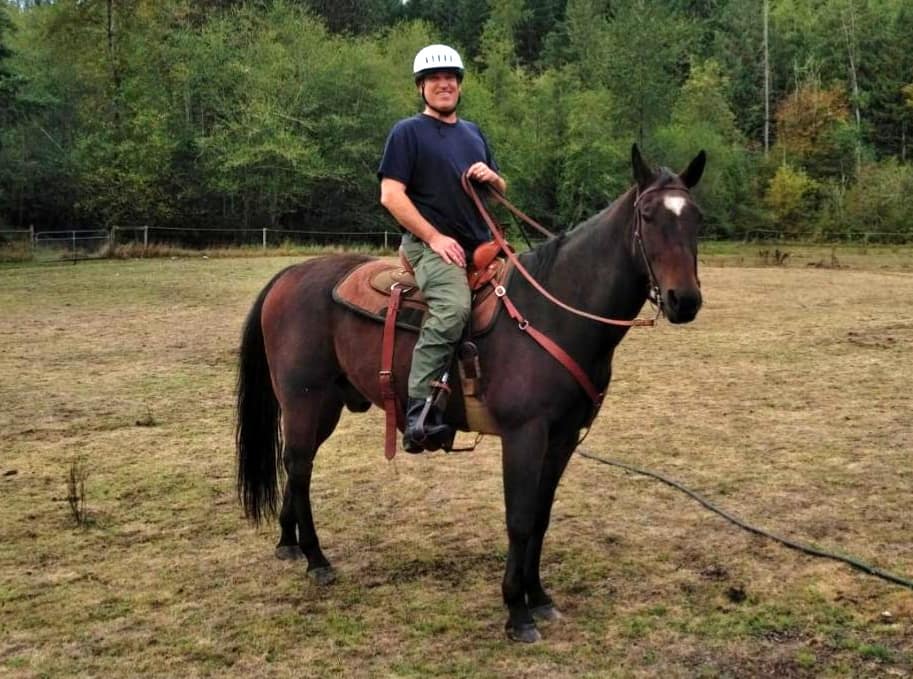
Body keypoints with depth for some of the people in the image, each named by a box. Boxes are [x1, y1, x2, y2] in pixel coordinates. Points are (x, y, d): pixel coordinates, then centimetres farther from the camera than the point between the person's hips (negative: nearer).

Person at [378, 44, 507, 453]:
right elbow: (391, 196, -8)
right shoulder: (408, 132, 2)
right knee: (454, 305, -34)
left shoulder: (473, 134, 23)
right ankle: (419, 412, -35)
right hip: (429, 244, -8)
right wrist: (435, 237, -16)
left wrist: (492, 178, 3)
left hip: (479, 246, 8)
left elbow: (502, 192, 28)